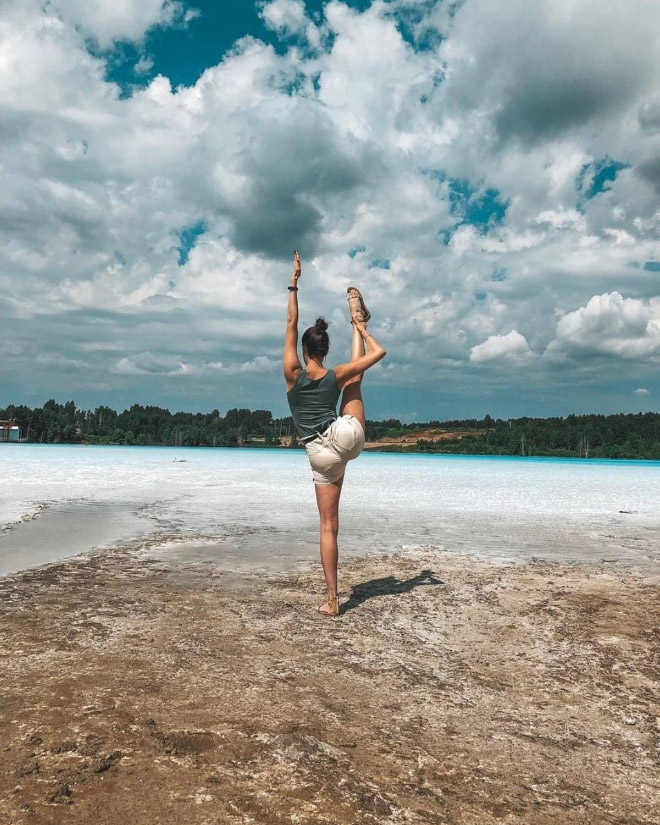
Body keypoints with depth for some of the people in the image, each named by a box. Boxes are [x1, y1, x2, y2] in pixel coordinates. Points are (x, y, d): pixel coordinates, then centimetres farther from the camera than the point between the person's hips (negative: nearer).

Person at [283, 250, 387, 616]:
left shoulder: (293, 374, -2)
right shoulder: (336, 376, 1)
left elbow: (291, 323, 3)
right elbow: (379, 353, 8)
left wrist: (293, 284, 9)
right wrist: (361, 328, 21)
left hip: (321, 455, -1)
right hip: (346, 438, 1)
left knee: (328, 526, 4)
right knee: (356, 376, 21)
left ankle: (332, 599, 4)